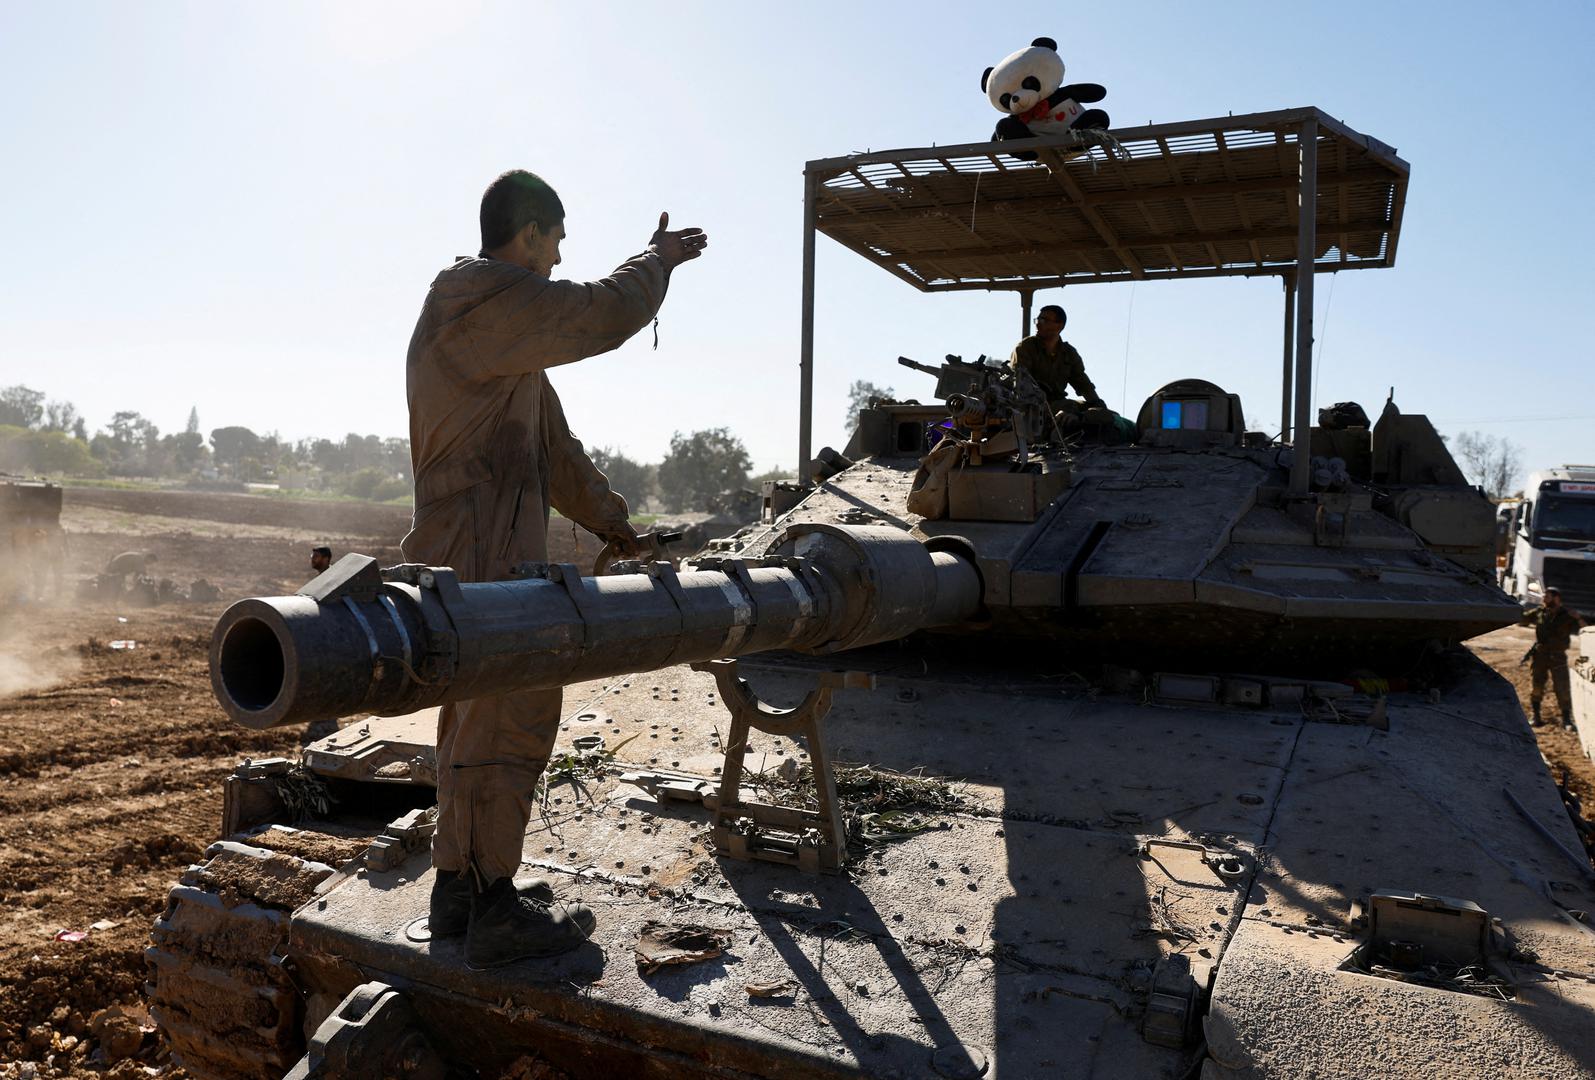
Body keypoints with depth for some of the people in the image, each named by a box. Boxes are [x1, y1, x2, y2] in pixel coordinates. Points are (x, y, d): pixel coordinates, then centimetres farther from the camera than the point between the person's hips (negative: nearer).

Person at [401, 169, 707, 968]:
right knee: (510, 720, -7)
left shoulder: (495, 316, 21)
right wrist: (657, 259, 0)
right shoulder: (485, 301, -11)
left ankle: (457, 885, 26)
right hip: (481, 557, -11)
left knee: (475, 721, 15)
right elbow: (601, 316, -19)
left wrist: (604, 515, 25)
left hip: (488, 554, 11)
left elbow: (549, 437, 23)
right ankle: (494, 910, 1)